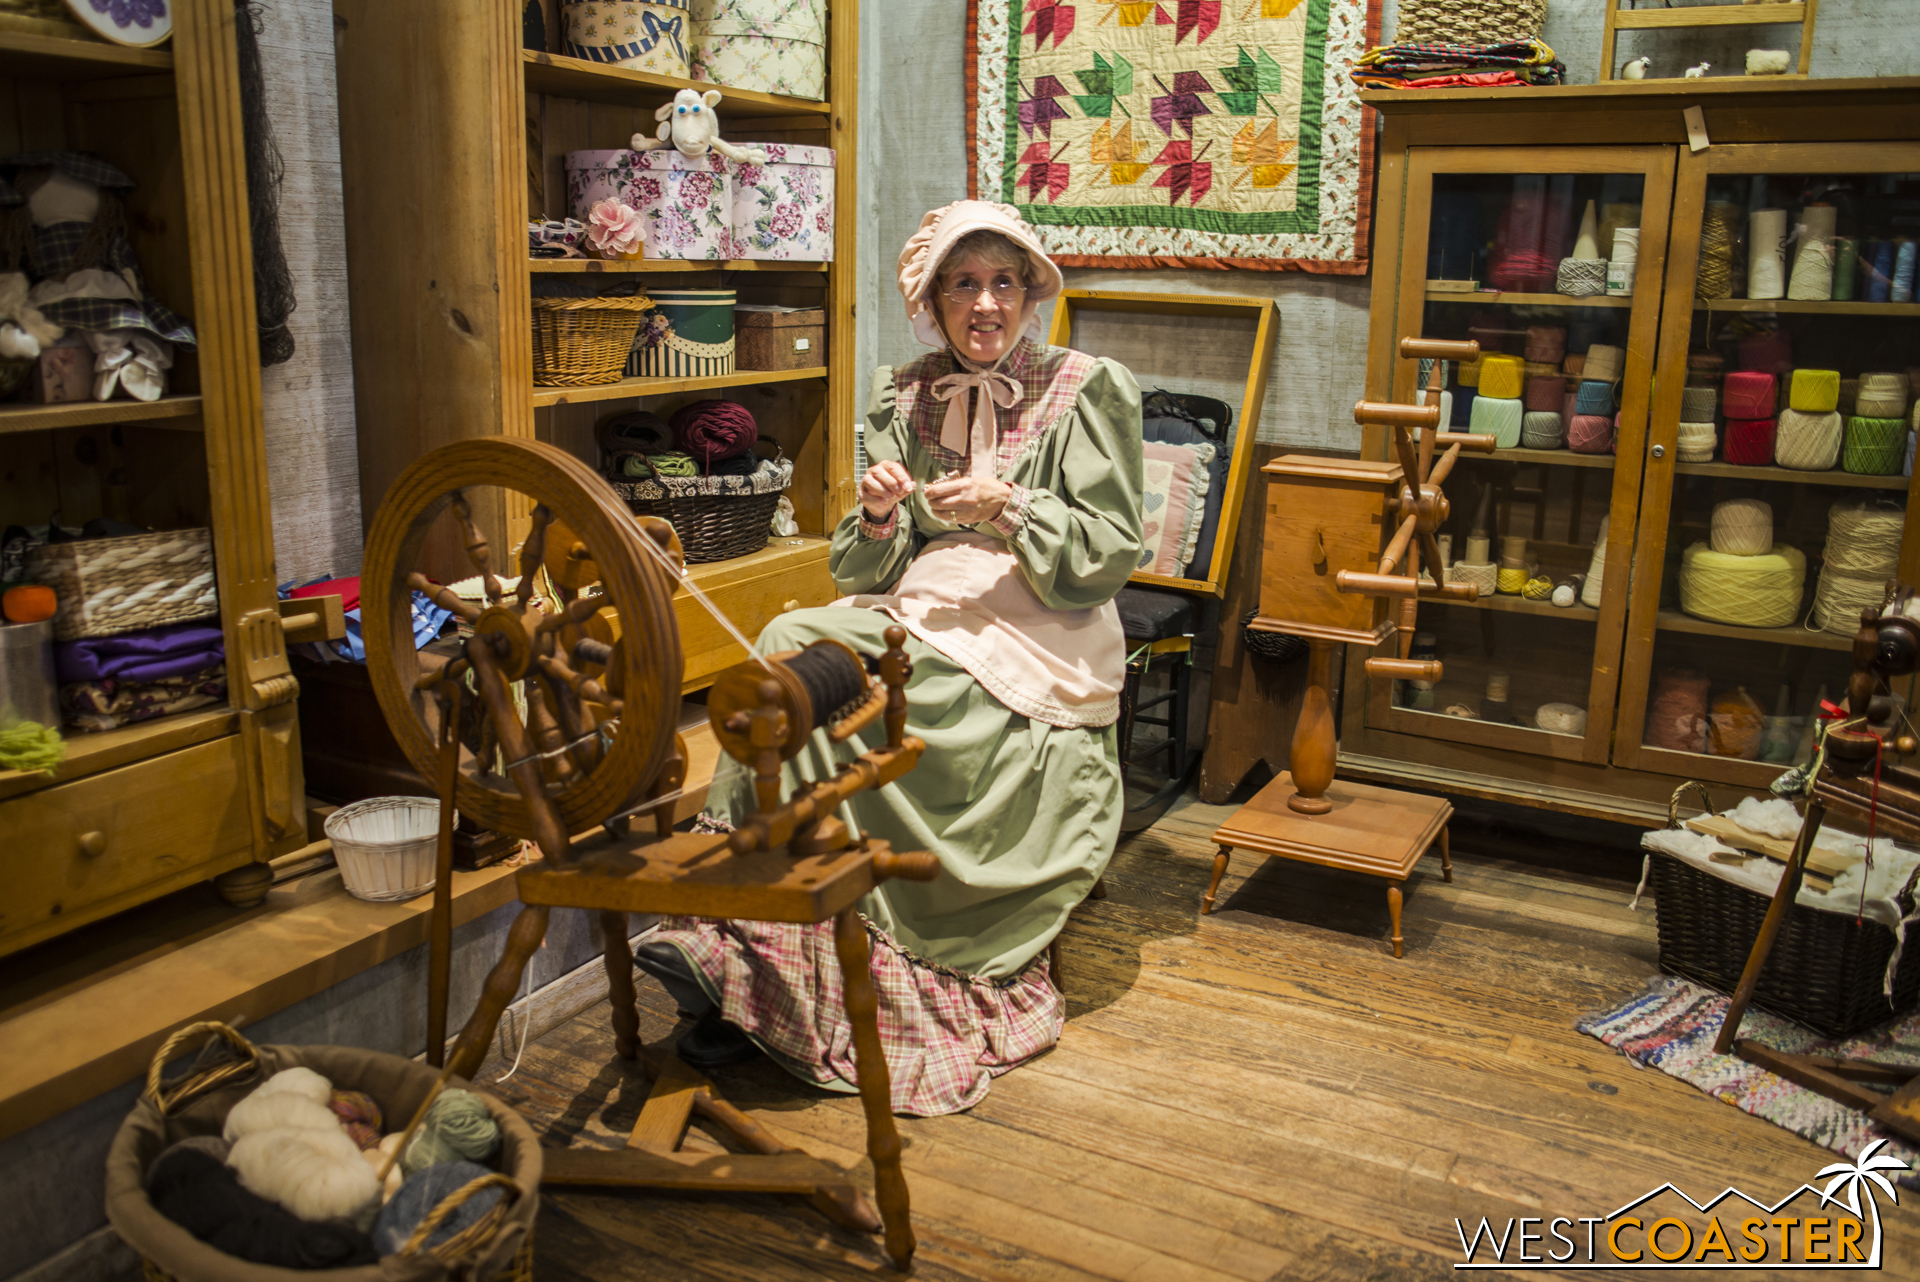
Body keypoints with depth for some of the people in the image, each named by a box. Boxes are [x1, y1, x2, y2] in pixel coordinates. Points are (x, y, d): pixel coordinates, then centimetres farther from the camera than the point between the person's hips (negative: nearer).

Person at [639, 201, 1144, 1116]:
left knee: (801, 652, -27)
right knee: (792, 643, -28)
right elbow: (864, 572, 11)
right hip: (918, 613, 5)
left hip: (1034, 639, -4)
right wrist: (878, 516, -11)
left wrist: (1009, 510, -17)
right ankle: (744, 960, -25)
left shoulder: (1090, 392, 4)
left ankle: (738, 946, -23)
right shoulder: (903, 398, 15)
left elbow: (1108, 558, -2)